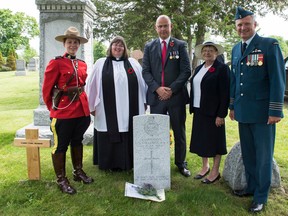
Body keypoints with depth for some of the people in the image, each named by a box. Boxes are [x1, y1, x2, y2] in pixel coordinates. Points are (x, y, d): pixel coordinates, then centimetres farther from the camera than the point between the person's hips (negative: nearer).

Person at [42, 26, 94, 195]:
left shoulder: (83, 64, 10)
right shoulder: (56, 63, -9)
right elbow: (46, 89, -5)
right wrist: (53, 108, 2)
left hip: (82, 110, 6)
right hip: (63, 111, -6)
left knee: (77, 141, 19)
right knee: (61, 145, 5)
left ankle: (78, 172, 35)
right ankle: (61, 179, 19)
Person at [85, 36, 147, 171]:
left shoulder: (133, 63, 11)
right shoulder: (100, 64, 7)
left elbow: (143, 82, 10)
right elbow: (92, 86, 5)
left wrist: (144, 101, 6)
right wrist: (92, 106, 2)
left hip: (129, 110, 1)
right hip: (108, 111, -1)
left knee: (129, 137, 6)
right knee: (110, 138, 5)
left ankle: (128, 163, 19)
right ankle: (111, 164, 17)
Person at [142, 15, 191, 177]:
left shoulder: (181, 45, 4)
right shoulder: (149, 47, 10)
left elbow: (186, 70, -3)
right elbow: (146, 71, 3)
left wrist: (172, 89, -13)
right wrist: (157, 88, -12)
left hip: (176, 96, -1)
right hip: (156, 96, 1)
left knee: (179, 132, 9)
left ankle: (181, 163, 24)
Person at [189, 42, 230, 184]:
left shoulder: (222, 68, -9)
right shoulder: (198, 69, 13)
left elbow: (225, 93, -13)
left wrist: (221, 114, -17)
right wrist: (192, 108, 9)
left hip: (213, 112, -7)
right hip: (199, 111, 7)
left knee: (214, 140, 3)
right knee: (201, 139, 13)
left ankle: (215, 172, 16)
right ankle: (204, 167, 29)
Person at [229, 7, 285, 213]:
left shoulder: (270, 45, -7)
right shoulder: (236, 49, 12)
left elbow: (277, 79, -10)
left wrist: (275, 111, -14)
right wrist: (232, 106, 15)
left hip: (262, 111, -6)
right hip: (243, 111, 6)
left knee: (263, 155, 5)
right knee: (247, 153, 16)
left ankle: (261, 196, 18)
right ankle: (252, 186, 32)